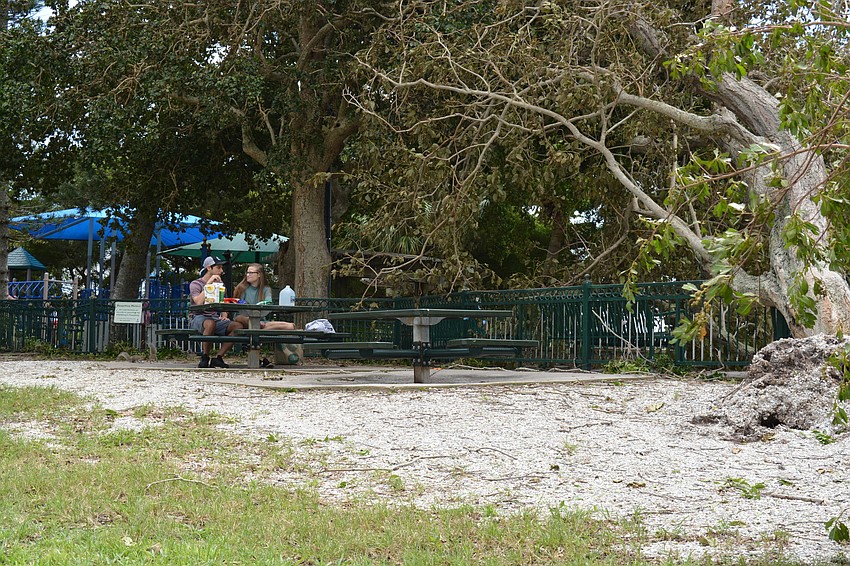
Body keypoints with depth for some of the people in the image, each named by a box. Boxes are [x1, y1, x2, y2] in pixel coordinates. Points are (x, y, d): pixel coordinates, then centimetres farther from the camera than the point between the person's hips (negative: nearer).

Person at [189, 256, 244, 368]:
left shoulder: (219, 284, 20)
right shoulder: (195, 284, 0)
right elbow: (198, 302, -19)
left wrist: (224, 316, 0)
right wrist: (209, 283, -18)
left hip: (215, 318, 6)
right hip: (198, 317, -6)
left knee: (238, 326, -21)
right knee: (210, 324, -42)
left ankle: (218, 358, -19)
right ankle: (205, 358, -24)